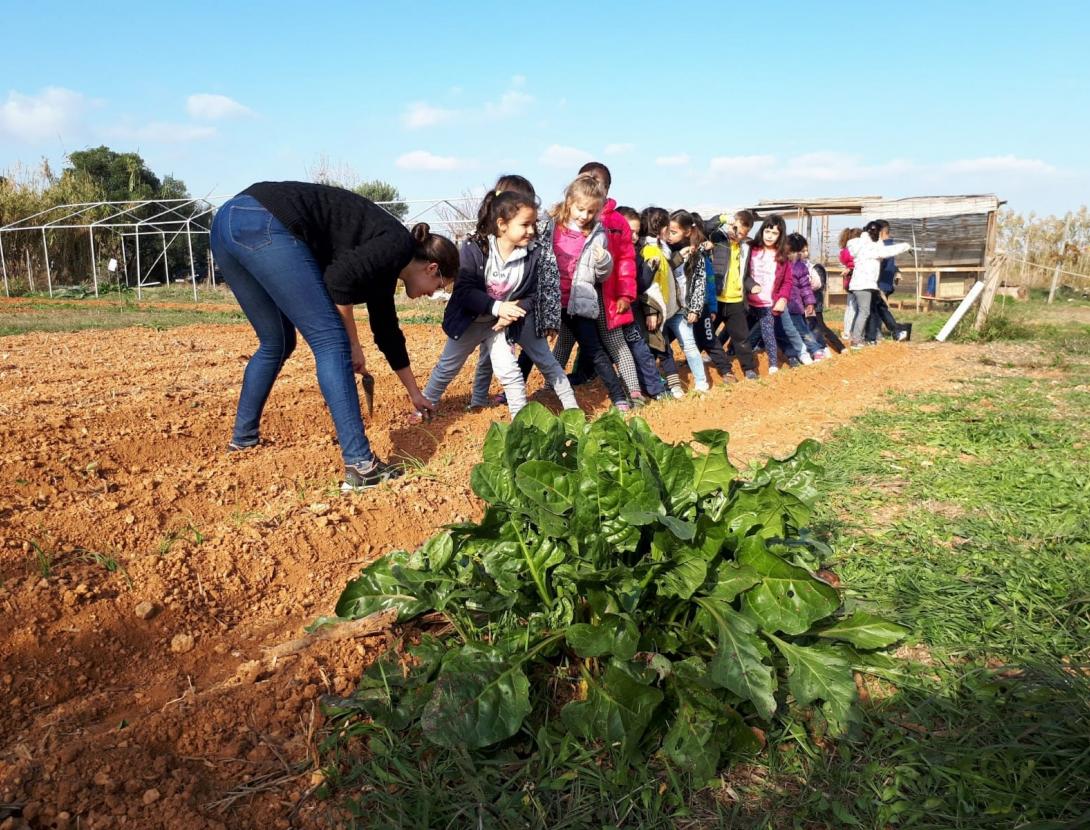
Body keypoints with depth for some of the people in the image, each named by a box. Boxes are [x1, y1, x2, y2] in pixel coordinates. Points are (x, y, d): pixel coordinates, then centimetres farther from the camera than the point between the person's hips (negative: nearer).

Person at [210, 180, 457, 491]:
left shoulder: (384, 265, 27)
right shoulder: (399, 244, 3)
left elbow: (388, 332, 36)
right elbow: (340, 278, -14)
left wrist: (415, 393, 46)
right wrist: (353, 344, 0)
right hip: (264, 226, -10)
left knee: (276, 342, 23)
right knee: (331, 342, -8)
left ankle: (243, 437, 35)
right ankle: (361, 465, -11)